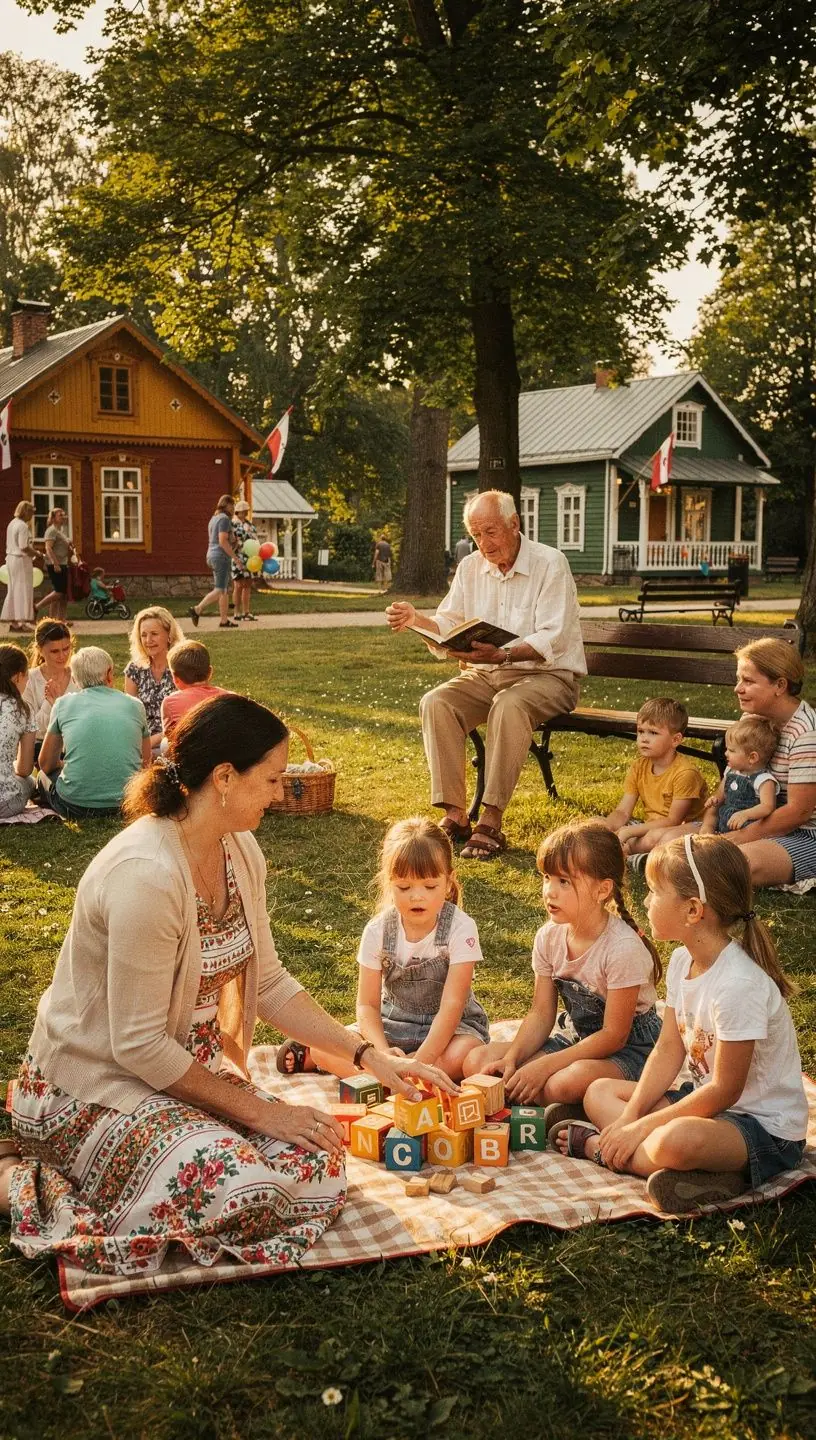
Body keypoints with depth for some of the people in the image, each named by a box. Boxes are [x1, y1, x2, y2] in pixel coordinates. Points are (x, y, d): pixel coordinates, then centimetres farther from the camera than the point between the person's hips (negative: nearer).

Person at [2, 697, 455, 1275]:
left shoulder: (240, 850, 0)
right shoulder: (146, 874, -29)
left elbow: (269, 983, 9)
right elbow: (139, 1046, -24)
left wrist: (371, 1056, 1)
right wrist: (258, 1111, -17)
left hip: (189, 1066, 8)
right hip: (95, 1087, -8)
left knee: (319, 1169, -9)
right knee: (244, 1191, -28)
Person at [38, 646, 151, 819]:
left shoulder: (63, 704, 4)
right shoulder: (135, 705, 6)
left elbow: (46, 764, 13)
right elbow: (146, 761, 17)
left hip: (74, 806, -2)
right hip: (127, 804, 2)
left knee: (45, 775, 29)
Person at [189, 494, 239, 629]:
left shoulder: (214, 518, 17)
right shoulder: (224, 519, -12)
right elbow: (222, 541, -20)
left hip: (212, 555, 10)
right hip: (222, 556, -10)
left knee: (225, 590, 10)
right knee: (220, 590, -9)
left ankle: (224, 620, 8)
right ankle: (197, 609, -15)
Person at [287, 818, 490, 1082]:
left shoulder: (461, 929, -18)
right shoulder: (377, 932, -10)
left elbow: (452, 1004, -23)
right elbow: (367, 1004, -10)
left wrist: (421, 1061, -35)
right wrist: (383, 1052, -30)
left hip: (452, 1024, 0)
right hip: (393, 1022, 1)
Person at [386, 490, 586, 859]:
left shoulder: (550, 564, -9)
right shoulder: (470, 567, 10)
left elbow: (552, 639, -19)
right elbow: (448, 626, 9)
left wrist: (502, 655, -35)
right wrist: (415, 619, -13)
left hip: (547, 675, -5)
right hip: (485, 675, 5)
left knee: (508, 707, -37)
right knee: (435, 703, -22)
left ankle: (491, 822, -35)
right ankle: (455, 814, -24)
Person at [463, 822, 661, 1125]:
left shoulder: (624, 949, -24)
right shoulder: (549, 937, -4)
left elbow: (614, 1035, -21)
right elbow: (541, 1015, 1)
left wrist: (543, 1067, -24)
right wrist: (512, 1059, -18)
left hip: (629, 1046, -7)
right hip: (574, 1037, 7)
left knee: (567, 1082, -39)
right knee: (477, 1062, -9)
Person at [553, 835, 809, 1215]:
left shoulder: (739, 985, -28)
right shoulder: (682, 961, 0)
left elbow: (724, 1090, -22)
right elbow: (668, 1051, 4)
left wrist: (642, 1127, -17)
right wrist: (630, 1117, -8)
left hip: (766, 1127, -10)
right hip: (712, 1102, 10)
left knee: (679, 1141, -39)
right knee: (599, 1093, 6)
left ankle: (599, 1147, -14)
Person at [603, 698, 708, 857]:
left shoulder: (684, 772, -20)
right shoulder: (639, 768, 3)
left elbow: (673, 821, -21)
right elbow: (622, 812, -1)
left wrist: (628, 831, -24)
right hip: (649, 827, 7)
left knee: (656, 837, -39)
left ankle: (626, 849, -14)